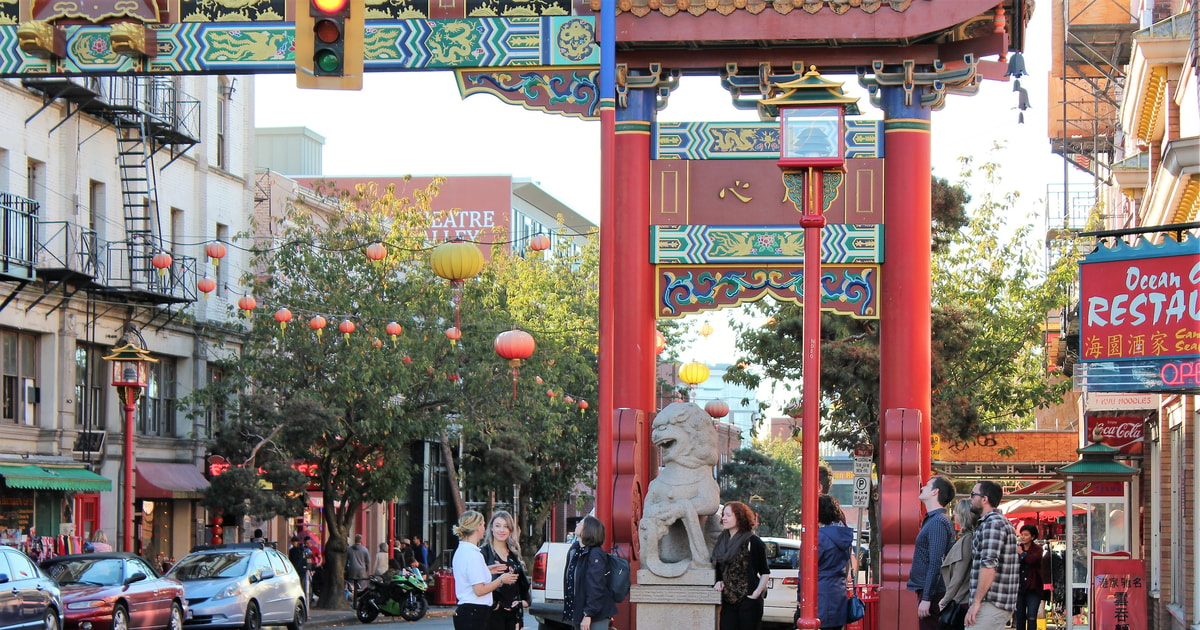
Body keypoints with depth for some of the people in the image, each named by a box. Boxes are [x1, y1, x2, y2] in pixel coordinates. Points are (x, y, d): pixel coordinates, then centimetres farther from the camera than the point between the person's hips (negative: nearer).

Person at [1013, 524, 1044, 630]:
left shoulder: (1037, 549, 1)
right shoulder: (1017, 547, 8)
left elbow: (1033, 559, -20)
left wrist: (1021, 553, -10)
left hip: (1032, 589, -3)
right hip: (1019, 588, 3)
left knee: (1031, 618, -9)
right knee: (1019, 617, 7)